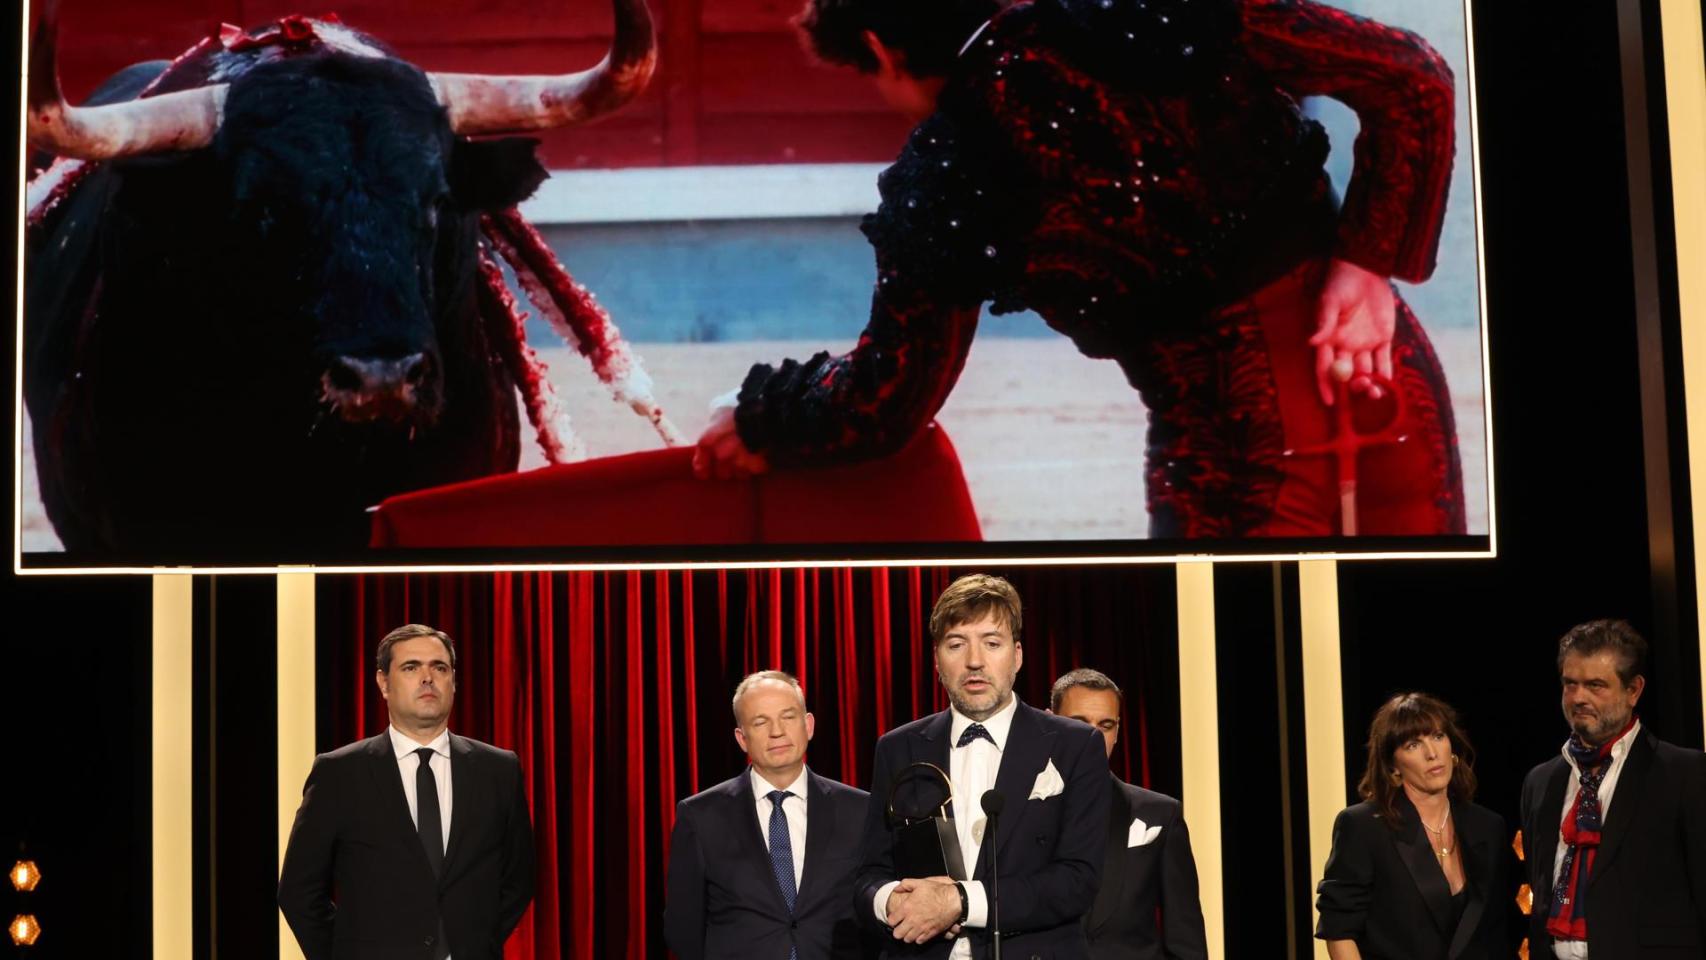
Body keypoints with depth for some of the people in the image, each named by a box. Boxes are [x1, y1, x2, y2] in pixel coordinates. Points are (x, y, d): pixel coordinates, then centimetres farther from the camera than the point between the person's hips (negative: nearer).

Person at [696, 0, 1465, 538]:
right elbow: (1411, 81, -5)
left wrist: (756, 422, 22)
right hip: (1387, 386, 4)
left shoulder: (939, 185, -6)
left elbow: (883, 409, 4)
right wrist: (1370, 262, -4)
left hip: (1237, 454, -4)